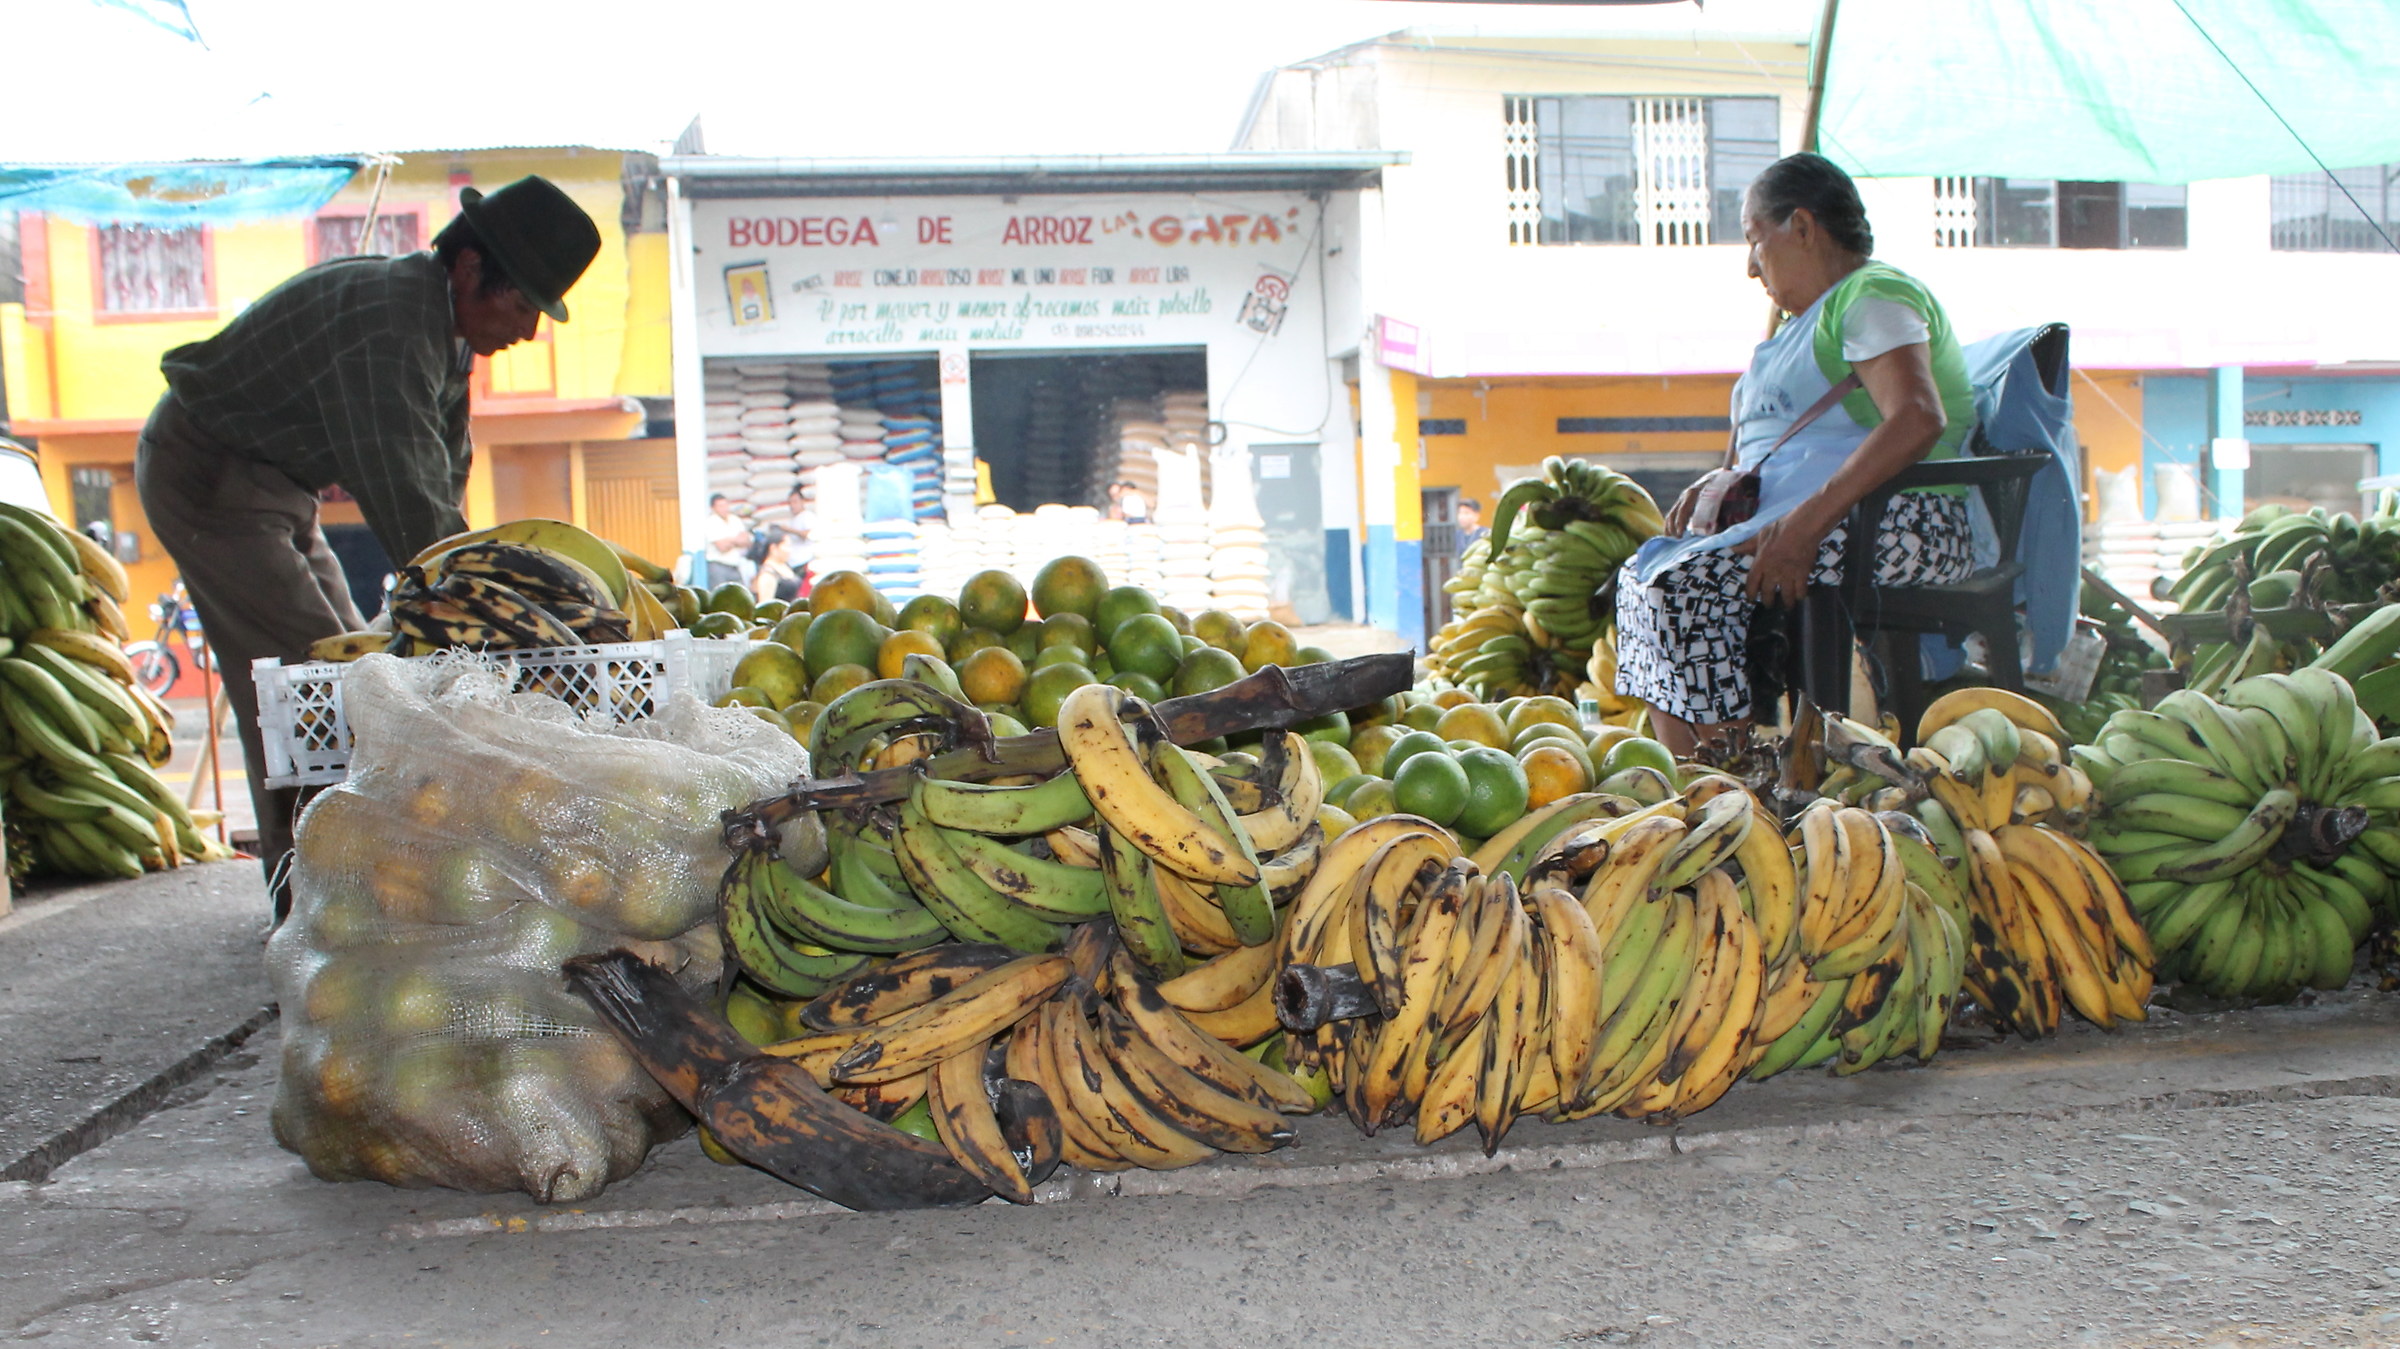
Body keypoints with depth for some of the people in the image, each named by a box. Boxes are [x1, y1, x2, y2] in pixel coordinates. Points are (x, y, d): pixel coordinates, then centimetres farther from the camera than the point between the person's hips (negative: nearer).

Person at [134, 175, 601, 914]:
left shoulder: (445, 323, 3)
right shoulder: (388, 325, -30)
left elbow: (443, 479, 6)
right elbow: (408, 500, -33)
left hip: (272, 481, 10)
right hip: (208, 476, -10)